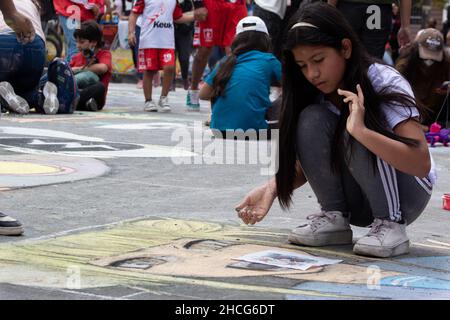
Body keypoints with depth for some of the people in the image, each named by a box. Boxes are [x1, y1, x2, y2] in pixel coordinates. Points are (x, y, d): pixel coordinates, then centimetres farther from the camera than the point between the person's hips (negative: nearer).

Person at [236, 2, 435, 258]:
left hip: (407, 195, -5)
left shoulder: (385, 82, -19)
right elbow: (307, 161, 2)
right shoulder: (315, 93, -4)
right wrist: (271, 189, -18)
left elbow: (422, 164, -30)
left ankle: (391, 224, -19)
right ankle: (335, 218, -10)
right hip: (355, 203, 5)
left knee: (354, 134, -31)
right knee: (311, 121, -19)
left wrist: (361, 131, -43)